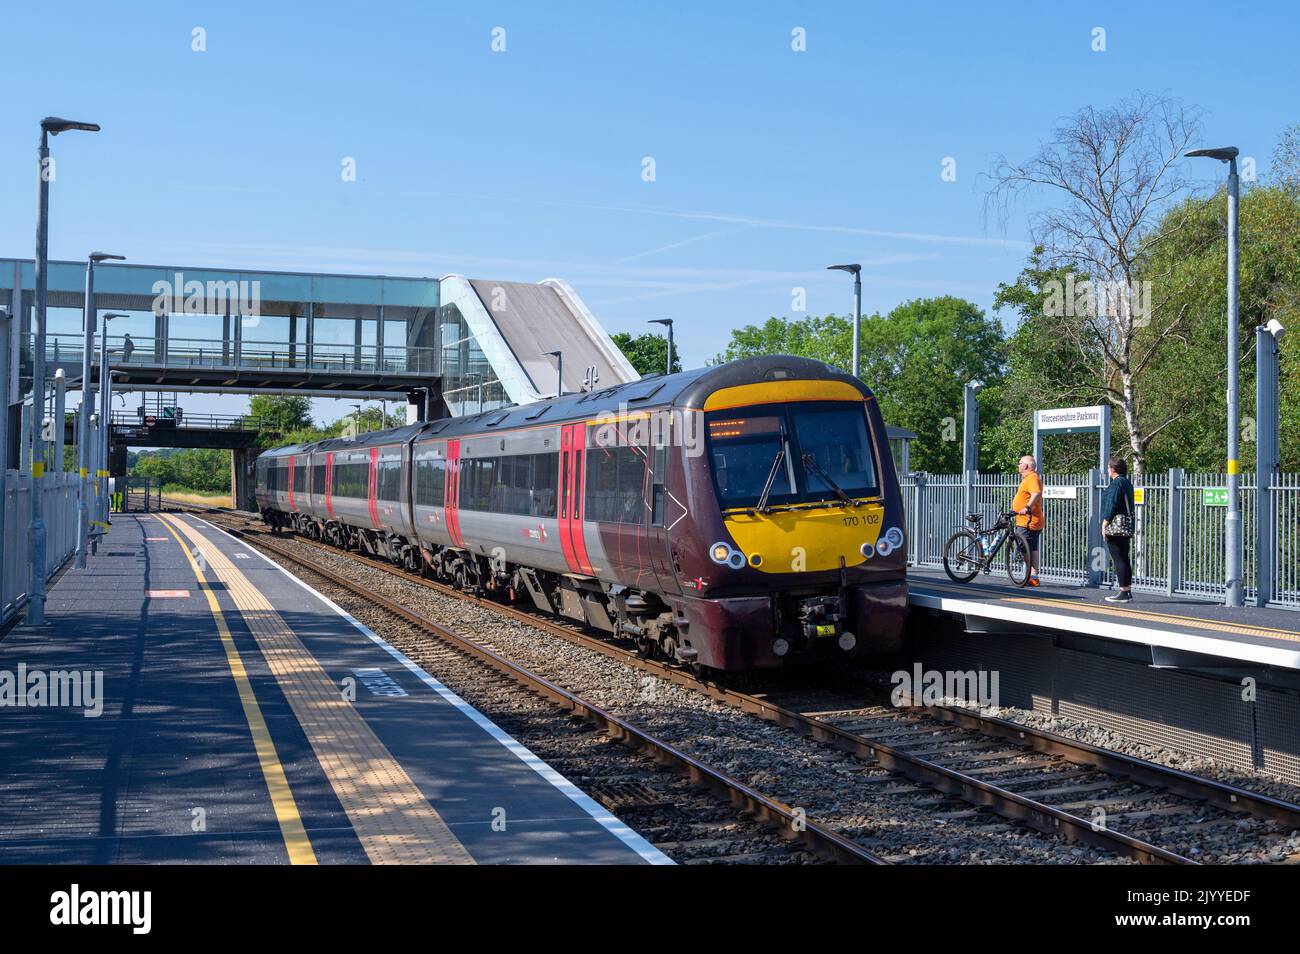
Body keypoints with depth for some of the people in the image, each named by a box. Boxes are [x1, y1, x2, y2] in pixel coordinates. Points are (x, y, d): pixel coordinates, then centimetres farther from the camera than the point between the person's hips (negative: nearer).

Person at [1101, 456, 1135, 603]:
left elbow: (1111, 505, -18)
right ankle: (1127, 592, 16)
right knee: (1124, 559, 13)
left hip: (1115, 526, -10)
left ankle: (1123, 593, -7)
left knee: (1119, 559, -7)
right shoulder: (1127, 482, 16)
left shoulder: (1116, 483, -13)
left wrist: (1105, 525, -15)